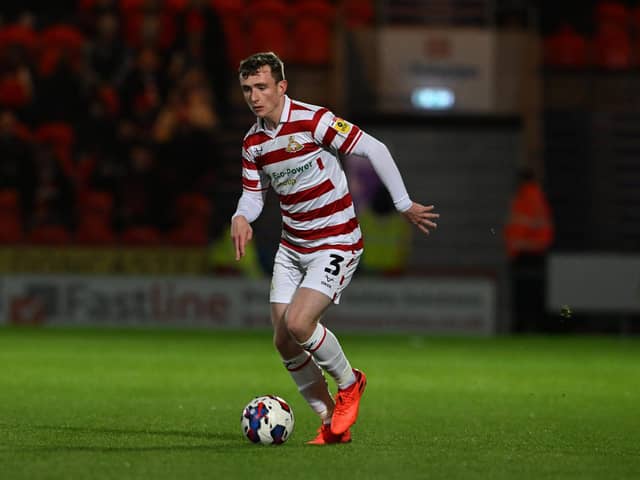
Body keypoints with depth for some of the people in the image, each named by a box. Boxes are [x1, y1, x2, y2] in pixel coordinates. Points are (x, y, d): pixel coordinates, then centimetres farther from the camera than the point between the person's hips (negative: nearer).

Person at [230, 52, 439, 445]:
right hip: (292, 247, 7)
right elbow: (254, 194, 13)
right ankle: (331, 422, 15)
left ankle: (349, 382, 6)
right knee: (284, 342, 0)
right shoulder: (253, 142, 3)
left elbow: (374, 149, -15)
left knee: (298, 323, -23)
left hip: (336, 244, -7)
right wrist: (241, 217, -11)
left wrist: (404, 204, -13)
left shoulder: (313, 120, -18)